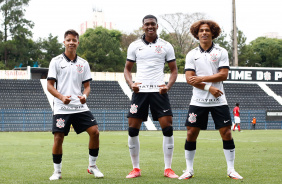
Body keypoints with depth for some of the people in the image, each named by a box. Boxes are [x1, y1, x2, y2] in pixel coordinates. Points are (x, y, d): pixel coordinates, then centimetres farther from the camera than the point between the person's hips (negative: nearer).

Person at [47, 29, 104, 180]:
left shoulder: (83, 63, 10)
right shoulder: (56, 61, 1)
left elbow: (87, 85, 13)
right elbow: (50, 85, -2)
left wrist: (84, 95, -10)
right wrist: (61, 97, -18)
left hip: (80, 107, 3)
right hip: (61, 108, -3)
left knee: (94, 131, -9)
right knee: (58, 138, -8)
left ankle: (92, 166, 8)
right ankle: (57, 171, 9)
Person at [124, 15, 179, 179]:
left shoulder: (166, 46, 6)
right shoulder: (135, 46, 8)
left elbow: (174, 70, 10)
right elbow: (127, 69, 14)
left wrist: (168, 86, -8)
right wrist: (131, 83, -6)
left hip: (159, 90, -1)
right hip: (140, 90, 1)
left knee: (168, 128, -8)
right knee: (133, 129, -2)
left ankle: (168, 168, 2)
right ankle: (136, 168, 10)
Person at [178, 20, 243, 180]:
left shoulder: (221, 52, 2)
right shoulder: (192, 55, 5)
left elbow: (223, 75, -8)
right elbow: (189, 78, -3)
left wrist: (201, 79, -14)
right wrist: (209, 88, -14)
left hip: (219, 101, -1)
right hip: (198, 101, 1)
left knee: (226, 133, -3)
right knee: (191, 134, -1)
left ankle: (231, 170, 8)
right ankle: (189, 170, 10)